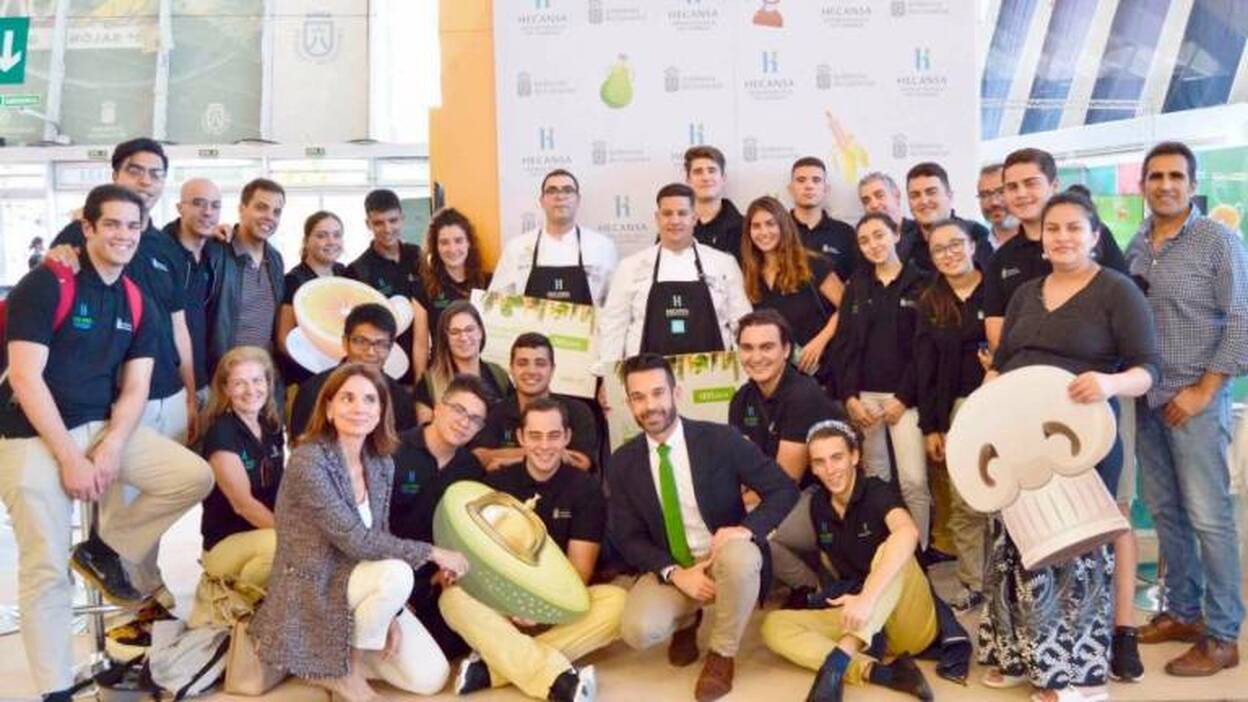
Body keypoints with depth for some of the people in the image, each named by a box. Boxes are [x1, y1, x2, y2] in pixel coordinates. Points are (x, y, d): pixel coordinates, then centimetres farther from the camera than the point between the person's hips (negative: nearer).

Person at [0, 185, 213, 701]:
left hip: (105, 427, 5)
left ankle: (106, 549, 9)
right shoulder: (45, 285, -12)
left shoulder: (139, 305, 6)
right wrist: (70, 458, -20)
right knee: (46, 570, -5)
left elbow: (134, 389, 3)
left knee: (195, 476, -13)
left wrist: (110, 450, -14)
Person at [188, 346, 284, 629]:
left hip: (268, 531, 7)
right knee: (282, 544, -37)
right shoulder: (221, 433, -14)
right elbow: (243, 504, -18)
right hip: (226, 542, -7)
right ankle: (234, 599, -6)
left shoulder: (272, 427, 8)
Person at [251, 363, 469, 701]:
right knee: (397, 574, -33)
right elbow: (356, 541, -25)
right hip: (312, 590, -6)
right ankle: (343, 667, -7)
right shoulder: (308, 460, -22)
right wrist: (432, 553, -20)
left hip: (359, 583, 6)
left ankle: (343, 651, 15)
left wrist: (390, 614, -6)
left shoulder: (382, 464, 0)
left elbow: (380, 537, 6)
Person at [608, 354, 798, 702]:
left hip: (726, 557, -2)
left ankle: (722, 654, -10)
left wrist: (747, 528, -28)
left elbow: (784, 490, -9)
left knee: (740, 556, -38)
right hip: (669, 569, 2)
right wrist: (675, 574, -18)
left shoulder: (721, 439, -12)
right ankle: (686, 619, 13)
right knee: (638, 630, -27)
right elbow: (627, 537, -1)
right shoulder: (622, 462, -4)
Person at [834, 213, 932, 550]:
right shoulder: (856, 287, 13)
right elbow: (844, 346, 8)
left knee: (913, 481, -9)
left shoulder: (920, 284, 2)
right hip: (863, 396, 3)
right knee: (874, 481, 2)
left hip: (904, 397, -3)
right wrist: (849, 396, -3)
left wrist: (903, 398, -10)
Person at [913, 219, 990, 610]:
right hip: (958, 408, 3)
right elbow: (925, 369, 8)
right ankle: (973, 583, 14)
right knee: (963, 502, 4)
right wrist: (929, 426, 5)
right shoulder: (929, 303, 10)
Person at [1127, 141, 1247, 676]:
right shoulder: (1136, 246, 10)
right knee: (1163, 510, 12)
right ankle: (1183, 611, 26)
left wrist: (1203, 391, -13)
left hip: (1196, 397, -6)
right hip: (1147, 397, 6)